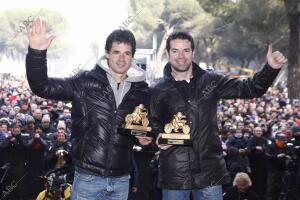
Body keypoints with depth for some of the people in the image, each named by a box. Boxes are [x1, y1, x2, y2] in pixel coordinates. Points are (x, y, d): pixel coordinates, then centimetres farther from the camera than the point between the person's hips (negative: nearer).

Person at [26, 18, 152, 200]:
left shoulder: (141, 90, 6)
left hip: (122, 180, 3)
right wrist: (36, 53, -25)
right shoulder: (86, 83, -5)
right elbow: (42, 87, -11)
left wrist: (146, 136, 0)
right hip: (88, 177, -3)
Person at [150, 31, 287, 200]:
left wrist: (271, 69, -9)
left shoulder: (210, 81, 6)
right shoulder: (160, 90, 4)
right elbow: (152, 125, 11)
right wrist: (158, 137, -10)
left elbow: (251, 89, 5)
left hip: (210, 172, 1)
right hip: (174, 176, -1)